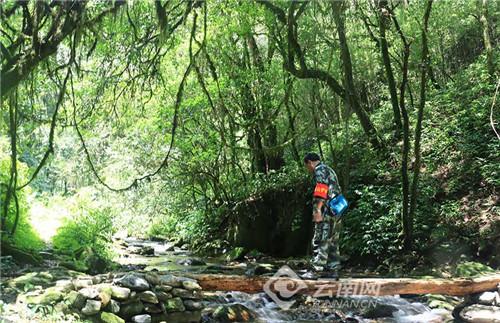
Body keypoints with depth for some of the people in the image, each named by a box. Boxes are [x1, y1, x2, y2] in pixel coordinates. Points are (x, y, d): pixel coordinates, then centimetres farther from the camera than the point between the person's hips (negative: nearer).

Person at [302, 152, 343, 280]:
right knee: (333, 242, 11)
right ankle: (333, 269, 13)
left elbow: (321, 190, -17)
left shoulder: (319, 170, -3)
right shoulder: (330, 170, 26)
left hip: (326, 212, -10)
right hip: (336, 212, 10)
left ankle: (315, 270, -11)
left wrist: (317, 210, -21)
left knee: (320, 241, -10)